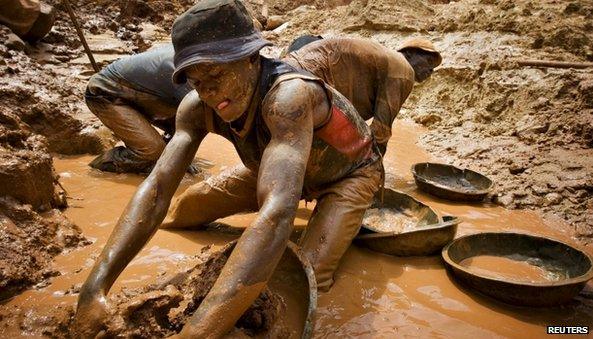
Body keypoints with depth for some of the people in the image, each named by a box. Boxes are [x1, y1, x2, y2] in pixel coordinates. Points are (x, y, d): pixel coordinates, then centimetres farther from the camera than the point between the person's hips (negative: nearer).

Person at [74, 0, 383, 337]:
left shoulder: (288, 94, -43)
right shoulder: (199, 107, -22)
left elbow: (277, 215, -55)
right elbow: (157, 186, -28)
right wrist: (96, 285, -40)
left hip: (350, 172, -5)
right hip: (278, 164, 6)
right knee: (186, 212, -1)